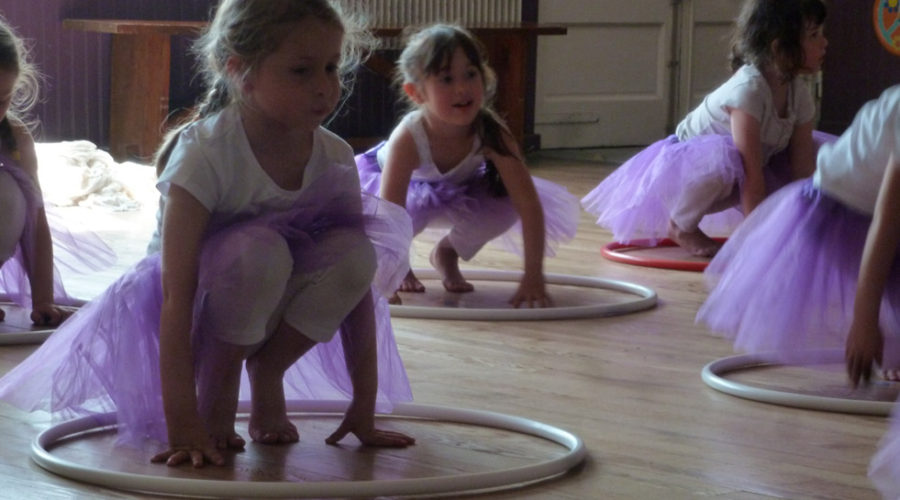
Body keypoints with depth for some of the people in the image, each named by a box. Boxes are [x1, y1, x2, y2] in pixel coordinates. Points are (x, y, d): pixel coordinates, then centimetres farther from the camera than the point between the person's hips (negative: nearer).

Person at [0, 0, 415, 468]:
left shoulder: (334, 157, -14)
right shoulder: (204, 154, -28)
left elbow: (358, 285, -10)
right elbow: (176, 296, -32)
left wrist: (364, 412, -14)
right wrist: (182, 426, -38)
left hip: (268, 307, 5)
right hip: (197, 303, -4)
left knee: (354, 253, -26)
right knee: (257, 248, -37)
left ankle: (268, 371, -2)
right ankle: (216, 387, -11)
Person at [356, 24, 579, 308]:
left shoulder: (492, 133, -34)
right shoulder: (407, 139, -41)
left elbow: (529, 204, -35)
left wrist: (534, 278, -41)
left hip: (456, 188, 3)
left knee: (505, 204, -25)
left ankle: (447, 252, 7)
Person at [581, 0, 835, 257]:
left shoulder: (799, 93, -11)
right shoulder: (747, 89, -34)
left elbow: (803, 169, -10)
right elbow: (750, 174, -35)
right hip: (684, 164, -7)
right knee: (725, 159, -42)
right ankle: (681, 226, -15)